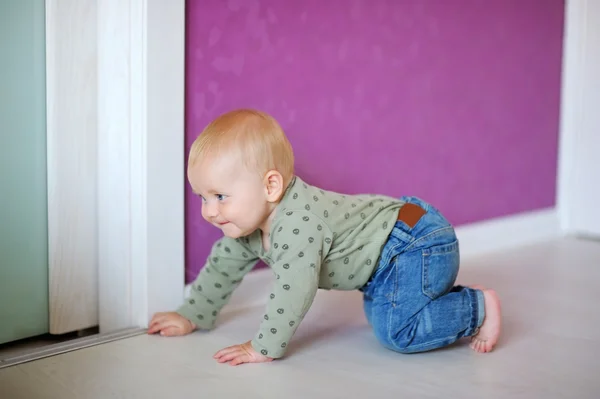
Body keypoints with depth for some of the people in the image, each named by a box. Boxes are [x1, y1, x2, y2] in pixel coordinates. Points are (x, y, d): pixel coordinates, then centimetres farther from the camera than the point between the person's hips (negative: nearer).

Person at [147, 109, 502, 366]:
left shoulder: (297, 222, -31)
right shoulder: (249, 220, 1)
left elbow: (294, 289, -34)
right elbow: (224, 265, 15)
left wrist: (263, 348, -27)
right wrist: (192, 316, 19)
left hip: (416, 244, -10)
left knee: (397, 330, -20)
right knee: (381, 315, 23)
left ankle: (478, 307, -4)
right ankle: (452, 299, 30)